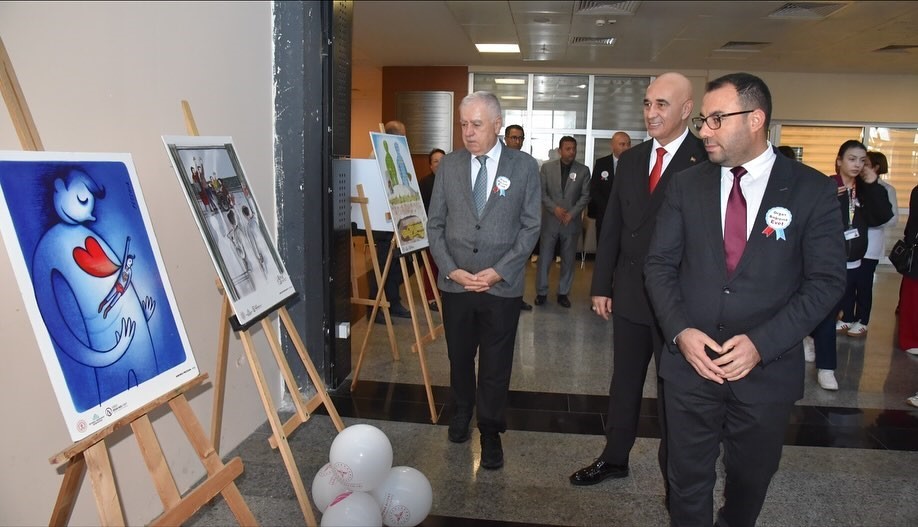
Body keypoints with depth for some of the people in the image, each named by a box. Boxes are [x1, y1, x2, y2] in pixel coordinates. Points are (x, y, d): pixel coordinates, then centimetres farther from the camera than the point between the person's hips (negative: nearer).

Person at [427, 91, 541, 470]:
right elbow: (435, 224, 5)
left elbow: (530, 226, -2)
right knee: (459, 356, 16)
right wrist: (451, 269, -8)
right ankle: (462, 410, 40)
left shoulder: (524, 166, -1)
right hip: (455, 283, 2)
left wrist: (498, 271, -12)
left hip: (502, 285, -2)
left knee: (496, 365, 7)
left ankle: (490, 432, 24)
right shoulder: (449, 165, 4)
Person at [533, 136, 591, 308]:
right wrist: (554, 208, -13)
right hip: (550, 220, 0)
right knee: (544, 258, 3)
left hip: (572, 222, 1)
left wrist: (572, 213, -11)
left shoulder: (583, 170, 2)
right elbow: (541, 192, -1)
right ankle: (541, 292, 14)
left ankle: (563, 293, 17)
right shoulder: (547, 167, 2)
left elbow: (585, 195, 0)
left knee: (568, 260, 6)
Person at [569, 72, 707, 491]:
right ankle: (614, 458, 36)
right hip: (629, 294, 5)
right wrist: (601, 285, 8)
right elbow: (612, 227, 9)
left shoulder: (707, 161, -13)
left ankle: (674, 473, 31)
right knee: (624, 381, 18)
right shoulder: (630, 159, 6)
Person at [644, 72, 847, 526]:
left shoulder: (812, 190, -5)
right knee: (688, 482, 12)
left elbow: (825, 280, -7)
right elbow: (660, 264, 1)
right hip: (690, 364, 1)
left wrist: (762, 343, -18)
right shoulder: (685, 185, 1)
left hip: (768, 368, 0)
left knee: (749, 484, 19)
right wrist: (680, 330, -14)